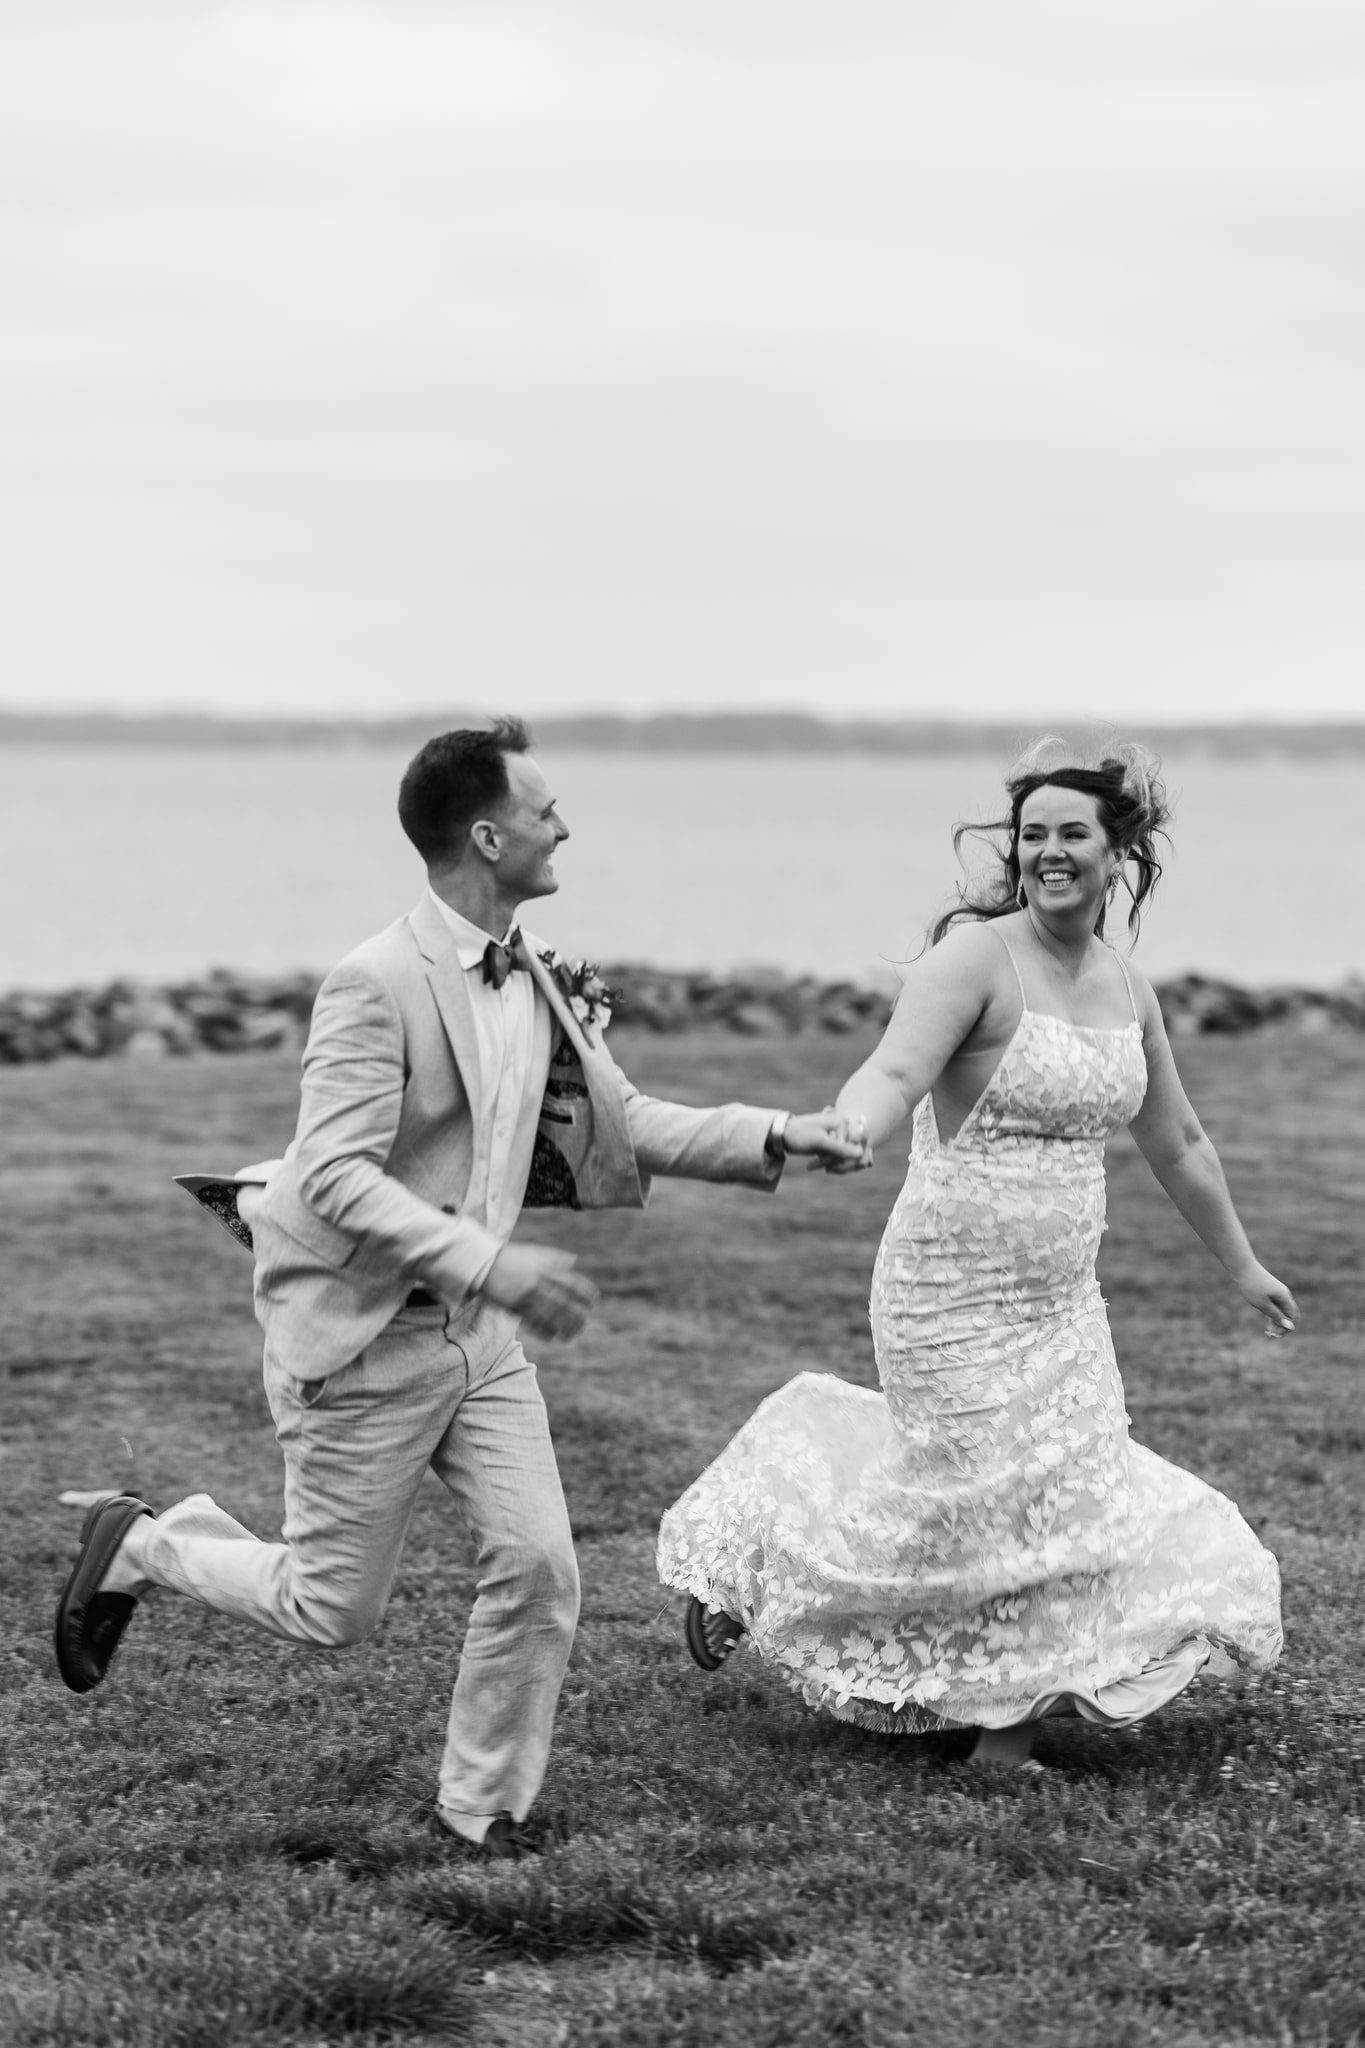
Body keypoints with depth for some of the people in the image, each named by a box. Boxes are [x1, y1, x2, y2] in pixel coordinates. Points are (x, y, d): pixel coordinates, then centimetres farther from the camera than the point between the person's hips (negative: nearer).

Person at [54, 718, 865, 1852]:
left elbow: (618, 1120, 12)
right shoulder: (378, 984, -22)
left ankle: (487, 1811, 17)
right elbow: (334, 1179, -26)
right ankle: (140, 1545, 29)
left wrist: (771, 1135, 0)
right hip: (367, 1338, -7)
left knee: (539, 1569, 0)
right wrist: (493, 1263, -33)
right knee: (333, 1609, 4)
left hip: (477, 1332, 7)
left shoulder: (535, 978, 3)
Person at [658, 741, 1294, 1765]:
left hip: (1063, 1300, 7)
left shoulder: (1127, 989, 7)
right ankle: (750, 1566, 21)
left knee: (1072, 1497, 7)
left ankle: (1011, 1717, 23)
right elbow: (893, 1073, -31)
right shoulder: (977, 959, -14)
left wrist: (1243, 1267, 27)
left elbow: (1177, 1143, 19)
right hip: (957, 1295, -7)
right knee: (960, 1501, -2)